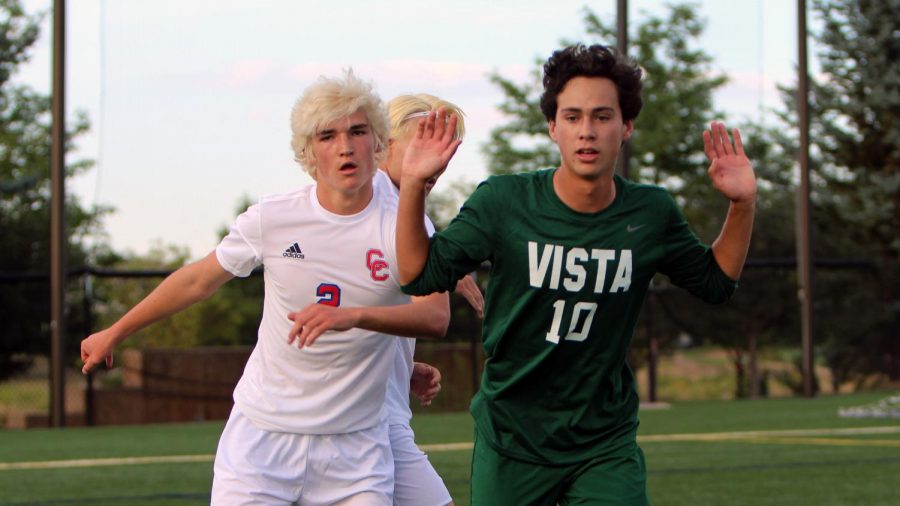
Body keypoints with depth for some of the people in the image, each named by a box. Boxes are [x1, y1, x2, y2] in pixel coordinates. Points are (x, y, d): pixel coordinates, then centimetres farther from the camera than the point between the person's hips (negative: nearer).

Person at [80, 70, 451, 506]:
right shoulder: (272, 218, -5)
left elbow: (436, 317, -23)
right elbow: (198, 280, 11)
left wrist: (353, 315, -39)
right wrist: (114, 334, 19)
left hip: (355, 443, 0)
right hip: (261, 432, 0)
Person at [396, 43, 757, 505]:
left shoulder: (650, 214, -4)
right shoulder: (503, 202, -10)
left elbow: (714, 281, 13)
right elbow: (420, 276, -4)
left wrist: (743, 204, -2)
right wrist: (413, 185, -16)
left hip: (606, 443, 1)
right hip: (509, 442, -1)